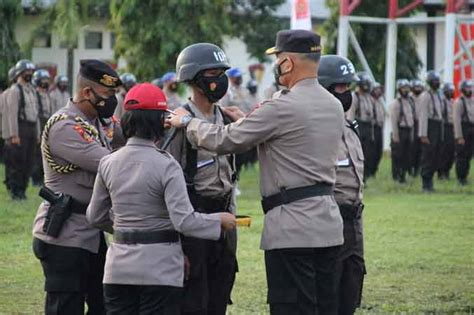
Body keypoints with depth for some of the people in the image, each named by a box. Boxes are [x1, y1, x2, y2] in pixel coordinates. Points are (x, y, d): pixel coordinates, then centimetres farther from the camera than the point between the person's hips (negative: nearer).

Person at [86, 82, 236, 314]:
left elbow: (95, 217, 14)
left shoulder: (108, 164, 4)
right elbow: (184, 220, -18)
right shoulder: (166, 166, -13)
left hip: (118, 268, 5)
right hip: (160, 269, -5)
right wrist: (220, 220, -3)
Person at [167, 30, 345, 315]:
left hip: (292, 227, -8)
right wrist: (246, 121, 29)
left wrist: (187, 121, 6)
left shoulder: (284, 107, -15)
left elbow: (225, 141, -10)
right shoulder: (334, 106, 11)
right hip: (329, 224, 8)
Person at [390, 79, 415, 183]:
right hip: (400, 131, -7)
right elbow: (393, 121, -12)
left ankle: (403, 176, 13)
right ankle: (396, 176, -1)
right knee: (397, 156, -5)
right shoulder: (396, 103, -8)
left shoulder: (411, 102, 14)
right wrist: (395, 136, -16)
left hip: (408, 131, 7)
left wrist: (412, 134, 13)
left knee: (407, 157, 7)